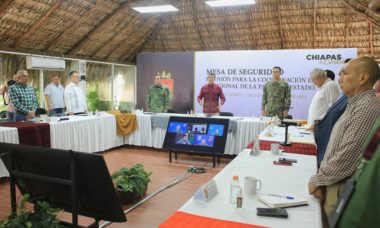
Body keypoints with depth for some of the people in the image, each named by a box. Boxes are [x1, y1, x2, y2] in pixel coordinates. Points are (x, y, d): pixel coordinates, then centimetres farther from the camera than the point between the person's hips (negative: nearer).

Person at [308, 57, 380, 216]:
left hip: (342, 190, -8)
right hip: (335, 184, 8)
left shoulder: (367, 107, -20)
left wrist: (317, 180, -12)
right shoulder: (356, 104, 12)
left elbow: (346, 157, -25)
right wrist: (321, 177, 5)